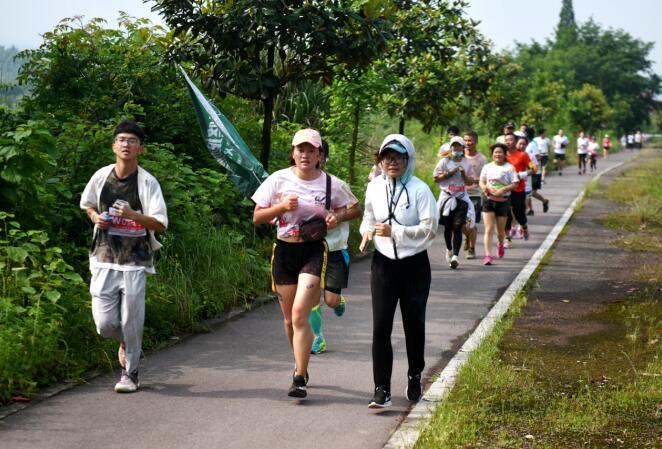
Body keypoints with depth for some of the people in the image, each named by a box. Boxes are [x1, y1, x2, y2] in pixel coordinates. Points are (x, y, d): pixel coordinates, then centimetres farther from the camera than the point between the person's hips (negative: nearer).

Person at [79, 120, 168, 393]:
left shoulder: (147, 183, -7)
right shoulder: (101, 176, 2)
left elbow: (161, 224, -11)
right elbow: (87, 204, 21)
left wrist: (133, 215, -26)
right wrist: (95, 217, -1)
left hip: (134, 261, -2)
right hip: (104, 260, 3)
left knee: (131, 322, -2)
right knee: (104, 324, -1)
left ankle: (131, 373, 17)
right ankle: (125, 342, 32)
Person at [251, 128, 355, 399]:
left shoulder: (330, 183, -1)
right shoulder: (279, 180, -1)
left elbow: (343, 209, 18)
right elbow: (257, 217, 2)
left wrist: (335, 218, -5)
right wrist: (281, 206, -15)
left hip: (314, 252, -2)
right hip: (284, 251, 2)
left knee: (300, 313, -16)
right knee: (289, 318, 11)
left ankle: (299, 378, -11)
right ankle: (301, 364, 36)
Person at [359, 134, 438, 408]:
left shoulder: (419, 190, -11)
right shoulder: (375, 188, 1)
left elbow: (430, 228, -13)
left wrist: (395, 231, -20)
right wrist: (367, 232, -6)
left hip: (414, 265, -2)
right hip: (384, 264, 2)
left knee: (413, 324, 11)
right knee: (380, 327, -7)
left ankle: (415, 377, 34)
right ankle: (382, 390, -5)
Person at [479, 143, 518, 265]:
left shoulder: (509, 168, -1)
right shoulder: (487, 167, 8)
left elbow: (515, 184, -5)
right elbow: (482, 181, 11)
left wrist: (503, 189, -20)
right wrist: (484, 188, -11)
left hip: (503, 201, -1)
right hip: (489, 200, 1)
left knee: (500, 230, 11)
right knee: (489, 229, -10)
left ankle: (500, 244, 45)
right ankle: (488, 256, -12)